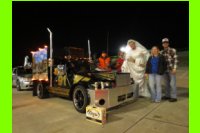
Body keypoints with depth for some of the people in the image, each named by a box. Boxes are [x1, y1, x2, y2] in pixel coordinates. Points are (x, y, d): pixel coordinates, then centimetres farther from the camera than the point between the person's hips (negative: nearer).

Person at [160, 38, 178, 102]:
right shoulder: (161, 52, 9)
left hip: (171, 69, -5)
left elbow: (175, 59, -10)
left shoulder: (173, 50, -6)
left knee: (172, 83, -3)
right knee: (166, 83, 12)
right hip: (165, 70, 5)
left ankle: (174, 97, 6)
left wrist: (174, 68, -17)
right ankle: (167, 95, 23)